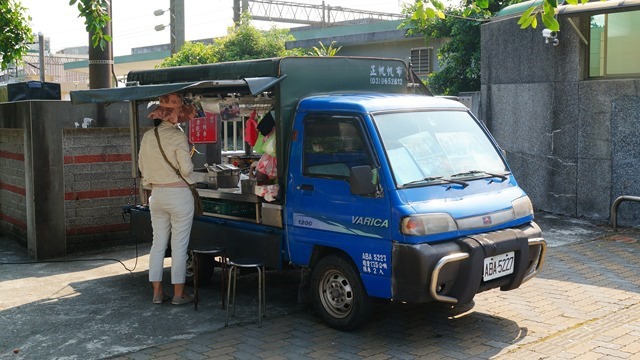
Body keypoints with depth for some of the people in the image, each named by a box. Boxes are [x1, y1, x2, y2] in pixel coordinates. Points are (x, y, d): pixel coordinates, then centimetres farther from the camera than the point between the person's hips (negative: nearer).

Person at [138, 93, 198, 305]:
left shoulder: (148, 136, 4)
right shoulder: (177, 136, -15)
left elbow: (142, 165, 11)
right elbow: (187, 168, -16)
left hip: (157, 194, 6)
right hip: (179, 194, -6)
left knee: (158, 243, 12)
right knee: (179, 245, 2)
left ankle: (157, 292, 17)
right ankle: (179, 294, 9)